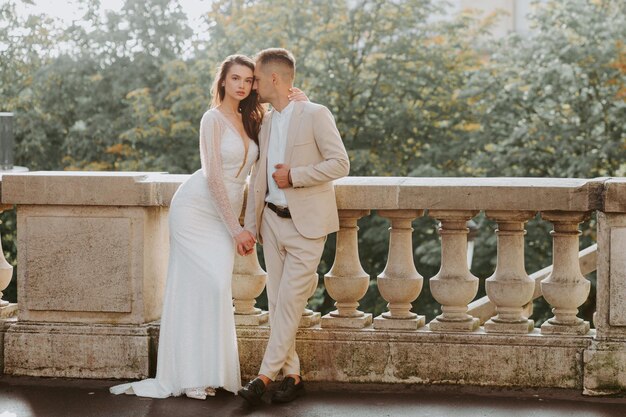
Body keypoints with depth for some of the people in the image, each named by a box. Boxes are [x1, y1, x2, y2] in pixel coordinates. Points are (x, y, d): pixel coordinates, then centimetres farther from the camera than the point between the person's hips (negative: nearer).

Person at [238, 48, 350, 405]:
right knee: (278, 302, 6)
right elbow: (259, 178, 16)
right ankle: (292, 375, 12)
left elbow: (340, 163, -14)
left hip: (306, 225, -7)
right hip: (273, 220, 7)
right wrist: (250, 226, 13)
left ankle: (266, 376, -6)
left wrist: (295, 175, -17)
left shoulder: (315, 115, -9)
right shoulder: (267, 123, 12)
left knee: (289, 302, -8)